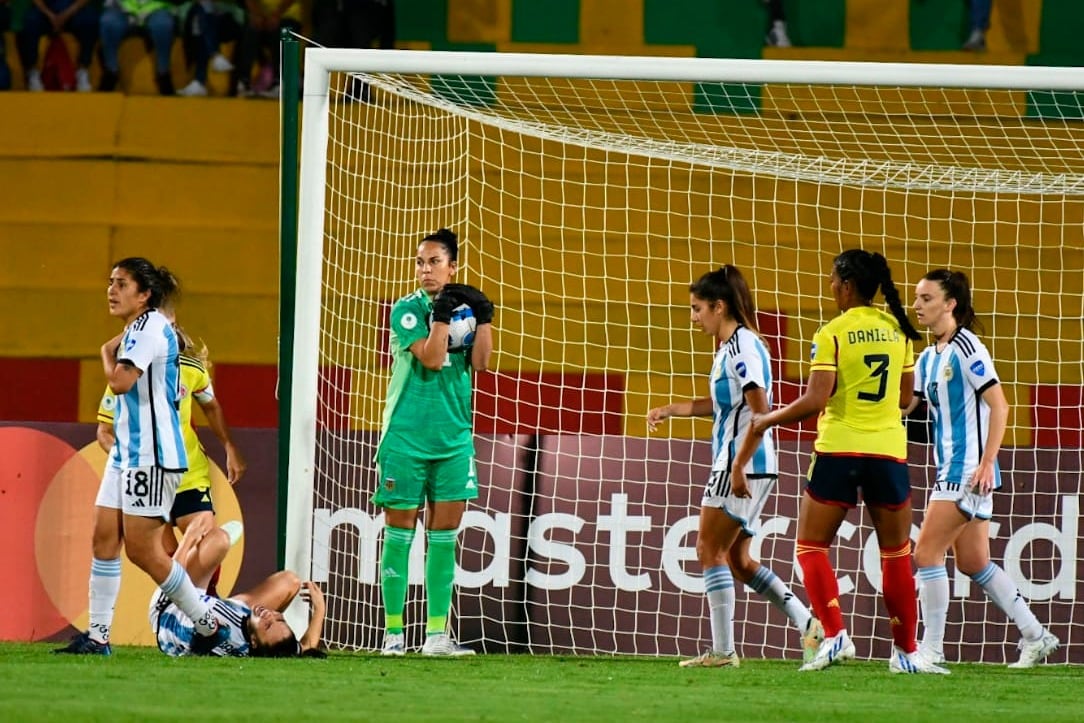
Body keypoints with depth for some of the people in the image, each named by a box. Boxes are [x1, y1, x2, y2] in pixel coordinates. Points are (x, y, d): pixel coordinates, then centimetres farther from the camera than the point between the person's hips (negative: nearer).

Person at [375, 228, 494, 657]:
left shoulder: (464, 307, 8)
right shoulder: (407, 310, -4)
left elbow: (479, 362, -1)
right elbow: (430, 358, -15)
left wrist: (483, 317, -9)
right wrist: (441, 314, -21)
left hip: (453, 438, 4)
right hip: (406, 438, -4)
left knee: (444, 533, 4)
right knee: (400, 531, -2)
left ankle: (437, 634, 6)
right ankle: (393, 633, 2)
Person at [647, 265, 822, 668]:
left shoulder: (743, 348, -15)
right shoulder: (730, 347, 15)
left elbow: (760, 412, -21)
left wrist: (739, 467, -23)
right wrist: (671, 410, 26)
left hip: (745, 468, -10)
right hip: (745, 469, 10)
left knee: (710, 550, -6)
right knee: (736, 559, 12)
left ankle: (722, 650, -5)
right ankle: (808, 625, 11)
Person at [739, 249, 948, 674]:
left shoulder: (833, 334, -8)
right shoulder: (898, 330, 7)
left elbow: (814, 401, -14)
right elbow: (905, 397, 14)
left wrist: (764, 422, -2)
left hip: (839, 449, -4)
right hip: (888, 450, 4)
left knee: (811, 547, 6)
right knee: (896, 554, 10)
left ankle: (835, 635, -11)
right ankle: (906, 651, 10)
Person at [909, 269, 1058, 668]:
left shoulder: (966, 348, -12)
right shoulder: (929, 358, 14)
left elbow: (999, 405, -15)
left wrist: (986, 463, -20)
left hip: (970, 470, -9)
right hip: (951, 469, 9)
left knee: (927, 553, -10)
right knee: (974, 563, 12)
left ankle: (932, 647, -5)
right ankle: (1035, 637, 20)